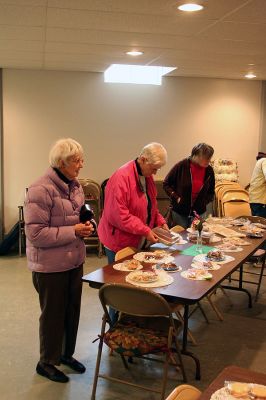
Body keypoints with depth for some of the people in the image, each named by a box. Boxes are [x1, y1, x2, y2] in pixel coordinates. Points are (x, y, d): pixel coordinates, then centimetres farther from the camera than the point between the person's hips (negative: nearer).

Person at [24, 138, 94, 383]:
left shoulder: (74, 186, 5)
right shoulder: (41, 190, -20)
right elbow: (35, 233, -23)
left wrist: (85, 228, -3)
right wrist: (73, 231, -23)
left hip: (74, 260, 7)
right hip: (50, 265, -7)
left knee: (72, 310, 18)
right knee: (53, 314, 9)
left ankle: (67, 354, 40)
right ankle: (47, 362, 30)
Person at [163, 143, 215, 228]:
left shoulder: (209, 170, -4)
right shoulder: (182, 165, -14)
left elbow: (211, 192, 11)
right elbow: (166, 184, -5)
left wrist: (204, 202, -4)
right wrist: (176, 197, -13)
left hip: (199, 212, 3)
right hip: (179, 212, -2)